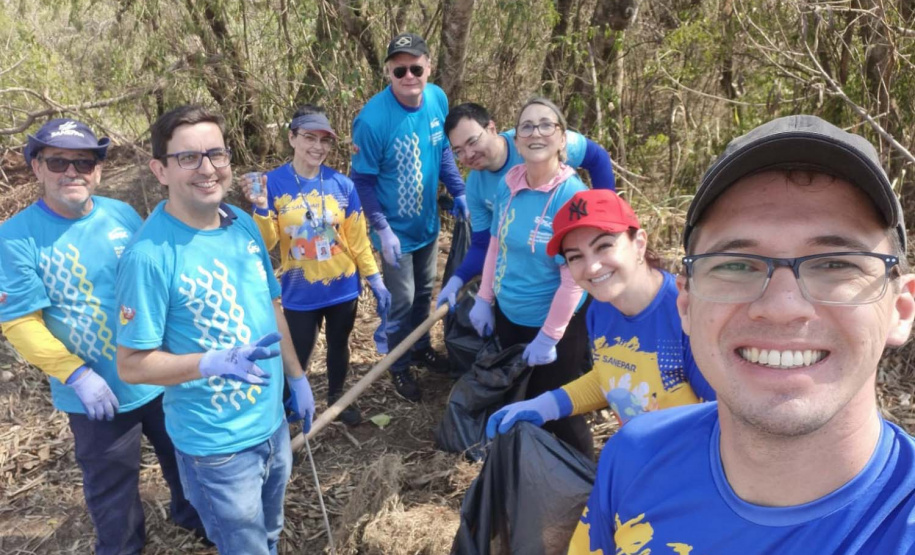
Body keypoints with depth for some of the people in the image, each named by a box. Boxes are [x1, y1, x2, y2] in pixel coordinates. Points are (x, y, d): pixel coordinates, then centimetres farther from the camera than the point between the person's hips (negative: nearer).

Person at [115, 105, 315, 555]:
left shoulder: (243, 224, -2)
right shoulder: (150, 254, -23)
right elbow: (132, 364, -19)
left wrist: (297, 378, 12)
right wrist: (215, 362, -32)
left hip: (272, 423, 6)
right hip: (216, 444, -6)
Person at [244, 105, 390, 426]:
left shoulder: (342, 184, -9)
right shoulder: (273, 183, -12)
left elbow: (357, 238, -1)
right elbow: (265, 243, -13)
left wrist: (376, 281, 1)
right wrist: (261, 210, -31)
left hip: (343, 288, 2)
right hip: (300, 293, -2)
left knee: (339, 347, 21)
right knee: (298, 356, 10)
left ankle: (337, 398, 46)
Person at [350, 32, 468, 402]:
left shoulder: (438, 99, -10)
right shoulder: (373, 119, -26)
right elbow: (362, 180, -18)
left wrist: (458, 192, -2)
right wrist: (382, 229, -23)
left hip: (428, 222, 5)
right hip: (395, 228, -5)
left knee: (424, 292, 22)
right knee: (401, 300, 7)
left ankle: (421, 348, 45)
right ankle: (399, 366, 30)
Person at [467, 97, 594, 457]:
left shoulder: (572, 195, -23)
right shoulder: (508, 186, -5)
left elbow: (573, 277, -22)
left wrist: (548, 337, -20)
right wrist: (484, 299, 7)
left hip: (555, 324, -6)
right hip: (508, 315, 6)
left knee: (556, 412, 9)